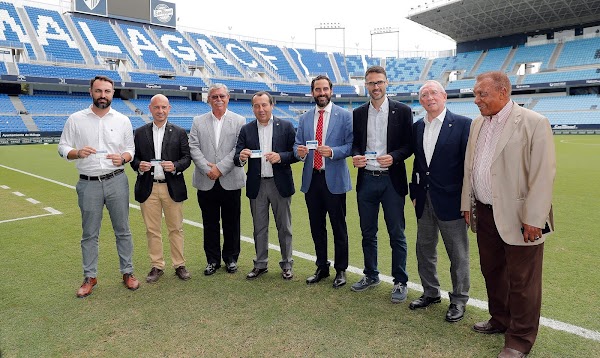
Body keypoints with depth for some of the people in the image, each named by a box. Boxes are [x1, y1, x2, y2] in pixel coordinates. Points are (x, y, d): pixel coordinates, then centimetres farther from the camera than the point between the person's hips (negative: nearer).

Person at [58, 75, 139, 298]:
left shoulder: (122, 120, 5)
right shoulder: (76, 119, 3)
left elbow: (130, 149, 9)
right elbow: (62, 147, 5)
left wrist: (123, 157, -13)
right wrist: (77, 152, -17)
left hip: (117, 181, 1)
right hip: (89, 184, 0)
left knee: (122, 230, 7)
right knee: (89, 234, 8)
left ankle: (127, 273, 19)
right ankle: (89, 277, 21)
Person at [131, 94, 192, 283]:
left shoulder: (179, 132, 4)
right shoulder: (140, 132, 8)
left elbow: (187, 157, 1)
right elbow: (134, 157, 9)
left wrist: (175, 166, -18)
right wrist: (139, 165, -12)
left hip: (172, 187, -1)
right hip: (148, 188, 2)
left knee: (176, 228, 6)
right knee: (152, 230, 8)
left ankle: (179, 265, 18)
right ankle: (157, 266, 20)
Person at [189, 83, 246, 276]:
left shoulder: (239, 121, 4)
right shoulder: (198, 121, 9)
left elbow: (239, 149, -5)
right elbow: (193, 148, 2)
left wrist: (220, 168, -13)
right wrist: (208, 169, -11)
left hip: (230, 181, -1)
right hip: (206, 182, 2)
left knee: (231, 222, 7)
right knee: (210, 223, 9)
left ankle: (231, 258, 22)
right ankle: (212, 260, 22)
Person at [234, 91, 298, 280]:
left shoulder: (286, 126, 0)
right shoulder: (246, 130, 5)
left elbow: (295, 154, -2)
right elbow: (237, 158, 0)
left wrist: (280, 157, -20)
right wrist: (241, 157, -22)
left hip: (280, 184, -2)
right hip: (257, 185, 2)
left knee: (284, 227, 8)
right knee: (259, 228, 12)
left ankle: (287, 265, 23)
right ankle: (260, 264, 26)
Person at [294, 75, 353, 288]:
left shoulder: (344, 116, 0)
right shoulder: (304, 119, 12)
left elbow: (351, 145, -5)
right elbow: (297, 145, 10)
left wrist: (332, 152, -22)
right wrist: (299, 152, -13)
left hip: (334, 179, -4)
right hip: (311, 179, 4)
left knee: (339, 227, 4)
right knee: (316, 227, 13)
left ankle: (341, 270, 20)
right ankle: (322, 267, 28)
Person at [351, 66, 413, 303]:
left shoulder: (402, 111, -1)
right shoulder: (358, 113, 8)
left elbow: (409, 144, -1)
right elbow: (355, 143, 12)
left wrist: (394, 157, -19)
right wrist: (355, 156, -9)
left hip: (392, 180, -3)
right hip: (366, 179, 4)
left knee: (397, 234, 4)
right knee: (368, 233, 14)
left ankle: (400, 282, 18)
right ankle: (370, 276, 30)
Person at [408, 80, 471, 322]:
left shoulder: (462, 124, -8)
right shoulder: (417, 127, 9)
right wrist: (415, 192, 12)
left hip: (450, 201, -5)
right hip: (424, 201, 6)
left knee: (458, 254, 7)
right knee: (424, 250, 16)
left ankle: (459, 300, 26)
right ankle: (430, 293, 35)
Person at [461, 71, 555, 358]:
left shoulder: (534, 123, -12)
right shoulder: (478, 124, 10)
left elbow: (543, 174, -16)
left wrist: (533, 219, -18)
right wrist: (467, 204, 12)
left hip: (517, 217, -7)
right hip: (485, 213, 7)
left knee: (522, 282, 5)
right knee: (492, 271, 19)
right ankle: (500, 320, 40)